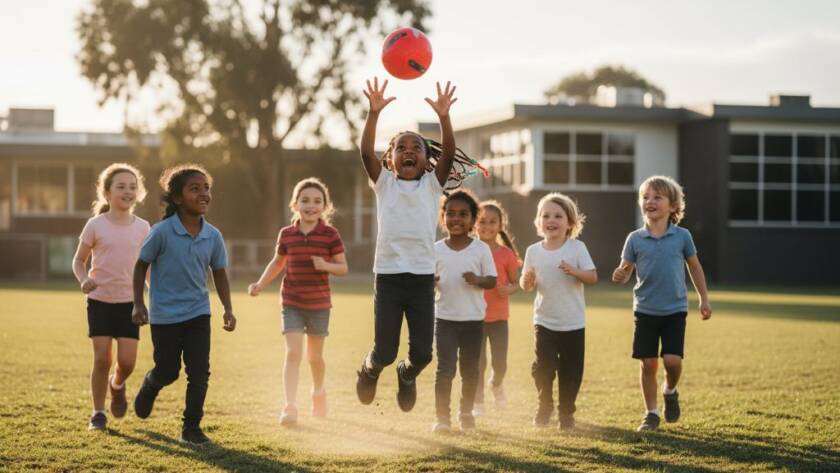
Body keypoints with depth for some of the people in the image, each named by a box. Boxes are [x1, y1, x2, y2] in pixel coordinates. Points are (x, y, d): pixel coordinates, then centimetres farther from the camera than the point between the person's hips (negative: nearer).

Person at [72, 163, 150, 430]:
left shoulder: (142, 228, 1)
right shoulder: (96, 225, -5)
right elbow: (79, 260, 3)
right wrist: (83, 279, -17)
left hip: (129, 301, 2)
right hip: (100, 300, -2)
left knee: (127, 361, -6)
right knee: (102, 358, -5)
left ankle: (117, 385, 29)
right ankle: (98, 413, 10)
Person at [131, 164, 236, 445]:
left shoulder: (213, 236, -3)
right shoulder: (162, 232, -15)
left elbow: (219, 273, 9)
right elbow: (141, 265, -4)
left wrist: (228, 309, 1)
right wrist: (138, 304, -8)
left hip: (198, 312, 3)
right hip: (165, 314, -3)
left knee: (199, 372, -5)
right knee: (168, 372, 6)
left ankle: (191, 428, 8)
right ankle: (149, 388, 42)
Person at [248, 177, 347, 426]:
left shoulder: (330, 235, -7)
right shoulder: (286, 235, 0)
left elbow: (343, 268, -3)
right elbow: (277, 262, 15)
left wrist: (326, 265, -23)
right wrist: (261, 284, 3)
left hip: (319, 303, 0)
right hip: (291, 303, 1)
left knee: (315, 356, 13)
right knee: (293, 352, -11)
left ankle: (318, 392, 41)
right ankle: (290, 406, -15)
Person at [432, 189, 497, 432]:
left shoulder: (481, 249, -3)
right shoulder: (436, 250, 1)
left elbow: (492, 281, -1)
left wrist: (478, 280, -22)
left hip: (473, 318, 0)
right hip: (445, 318, 0)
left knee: (470, 369, 10)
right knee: (445, 369, -4)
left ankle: (467, 413, 25)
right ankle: (442, 417, 2)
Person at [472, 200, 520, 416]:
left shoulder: (506, 254, -5)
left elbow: (516, 282, 2)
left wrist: (509, 289, -19)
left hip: (498, 316, 0)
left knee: (500, 363, 2)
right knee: (478, 362, -2)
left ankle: (496, 384, 36)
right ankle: (478, 402, 14)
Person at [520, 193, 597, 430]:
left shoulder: (577, 248, -6)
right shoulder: (533, 251, 1)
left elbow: (593, 277, -9)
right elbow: (526, 286, 7)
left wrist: (574, 271, -26)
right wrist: (527, 280, -15)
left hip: (573, 323, -1)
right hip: (544, 321, 1)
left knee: (570, 371, 4)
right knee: (543, 368, -2)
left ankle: (566, 412, 19)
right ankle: (544, 407, 20)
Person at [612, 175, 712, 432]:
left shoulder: (682, 236, -2)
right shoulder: (635, 239, -1)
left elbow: (695, 267, 10)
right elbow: (625, 271, 1)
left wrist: (704, 299, 12)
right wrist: (619, 276, -23)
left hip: (675, 310, -1)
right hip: (645, 310, 1)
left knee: (672, 360, -12)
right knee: (648, 363, 2)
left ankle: (670, 391, 20)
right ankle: (651, 413, 17)